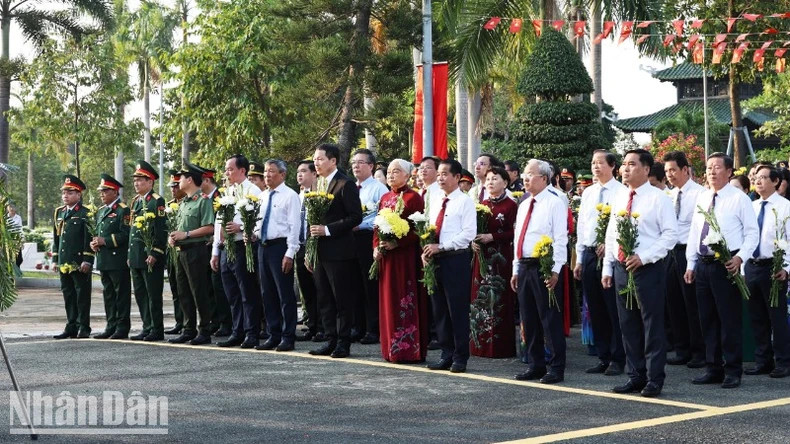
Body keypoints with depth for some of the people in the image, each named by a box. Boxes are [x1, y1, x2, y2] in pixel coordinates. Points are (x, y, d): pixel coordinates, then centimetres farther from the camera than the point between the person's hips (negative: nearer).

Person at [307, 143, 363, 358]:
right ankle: (331, 341, 17)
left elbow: (356, 217, -15)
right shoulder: (319, 184, 15)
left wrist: (327, 229, -19)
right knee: (325, 300, 10)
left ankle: (343, 343, 4)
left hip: (338, 251, -8)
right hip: (320, 252, 8)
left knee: (342, 300, -1)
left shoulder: (346, 185, -10)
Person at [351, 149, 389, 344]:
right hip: (351, 240, 7)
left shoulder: (378, 188, -4)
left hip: (368, 239, -7)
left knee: (371, 287, -3)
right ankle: (357, 328, 16)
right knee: (355, 286, 9)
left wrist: (359, 225, -18)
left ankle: (373, 330, 2)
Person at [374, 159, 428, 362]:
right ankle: (392, 348, 14)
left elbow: (417, 230, -12)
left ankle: (408, 349, -2)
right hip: (385, 257, 7)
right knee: (388, 300, 8)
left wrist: (396, 243, -21)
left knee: (405, 302, -5)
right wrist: (376, 246, -1)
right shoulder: (385, 198, 15)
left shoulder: (413, 197, -7)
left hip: (405, 257, -7)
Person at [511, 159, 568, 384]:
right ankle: (536, 366, 19)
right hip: (524, 267, 8)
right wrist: (516, 270, 16)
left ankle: (556, 368, 0)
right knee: (528, 320, 11)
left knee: (550, 319, -5)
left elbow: (560, 239, -12)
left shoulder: (555, 203, -7)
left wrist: (555, 270, -18)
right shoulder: (523, 206, 17)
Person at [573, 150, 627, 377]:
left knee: (614, 309, -3)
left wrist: (609, 244, -20)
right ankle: (603, 357, 19)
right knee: (595, 310, 11)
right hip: (589, 254, 7)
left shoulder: (621, 192, -6)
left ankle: (617, 359, 4)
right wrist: (579, 259, 15)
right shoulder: (587, 192, 14)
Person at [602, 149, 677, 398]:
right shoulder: (619, 198, 13)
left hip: (648, 268, -7)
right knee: (628, 325, 10)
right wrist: (607, 268, 12)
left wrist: (643, 257, -18)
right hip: (621, 267, 7)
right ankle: (636, 376, 19)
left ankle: (654, 380, 5)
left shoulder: (658, 198, -6)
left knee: (652, 325, -1)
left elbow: (670, 234, -11)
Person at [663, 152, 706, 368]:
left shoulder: (699, 193, -8)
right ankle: (682, 351, 20)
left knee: (692, 303, -2)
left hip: (689, 251, -7)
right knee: (674, 302, 11)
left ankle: (699, 352, 7)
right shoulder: (670, 195, 14)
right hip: (671, 251, 7)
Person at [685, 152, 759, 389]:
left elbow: (752, 233, -6)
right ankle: (713, 369, 20)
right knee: (708, 319, 11)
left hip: (727, 265, -6)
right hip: (703, 264, 6)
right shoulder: (702, 198, 13)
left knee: (730, 320, -2)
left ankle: (733, 371, 6)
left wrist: (740, 257, -18)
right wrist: (690, 264, 12)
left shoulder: (739, 198, -5)